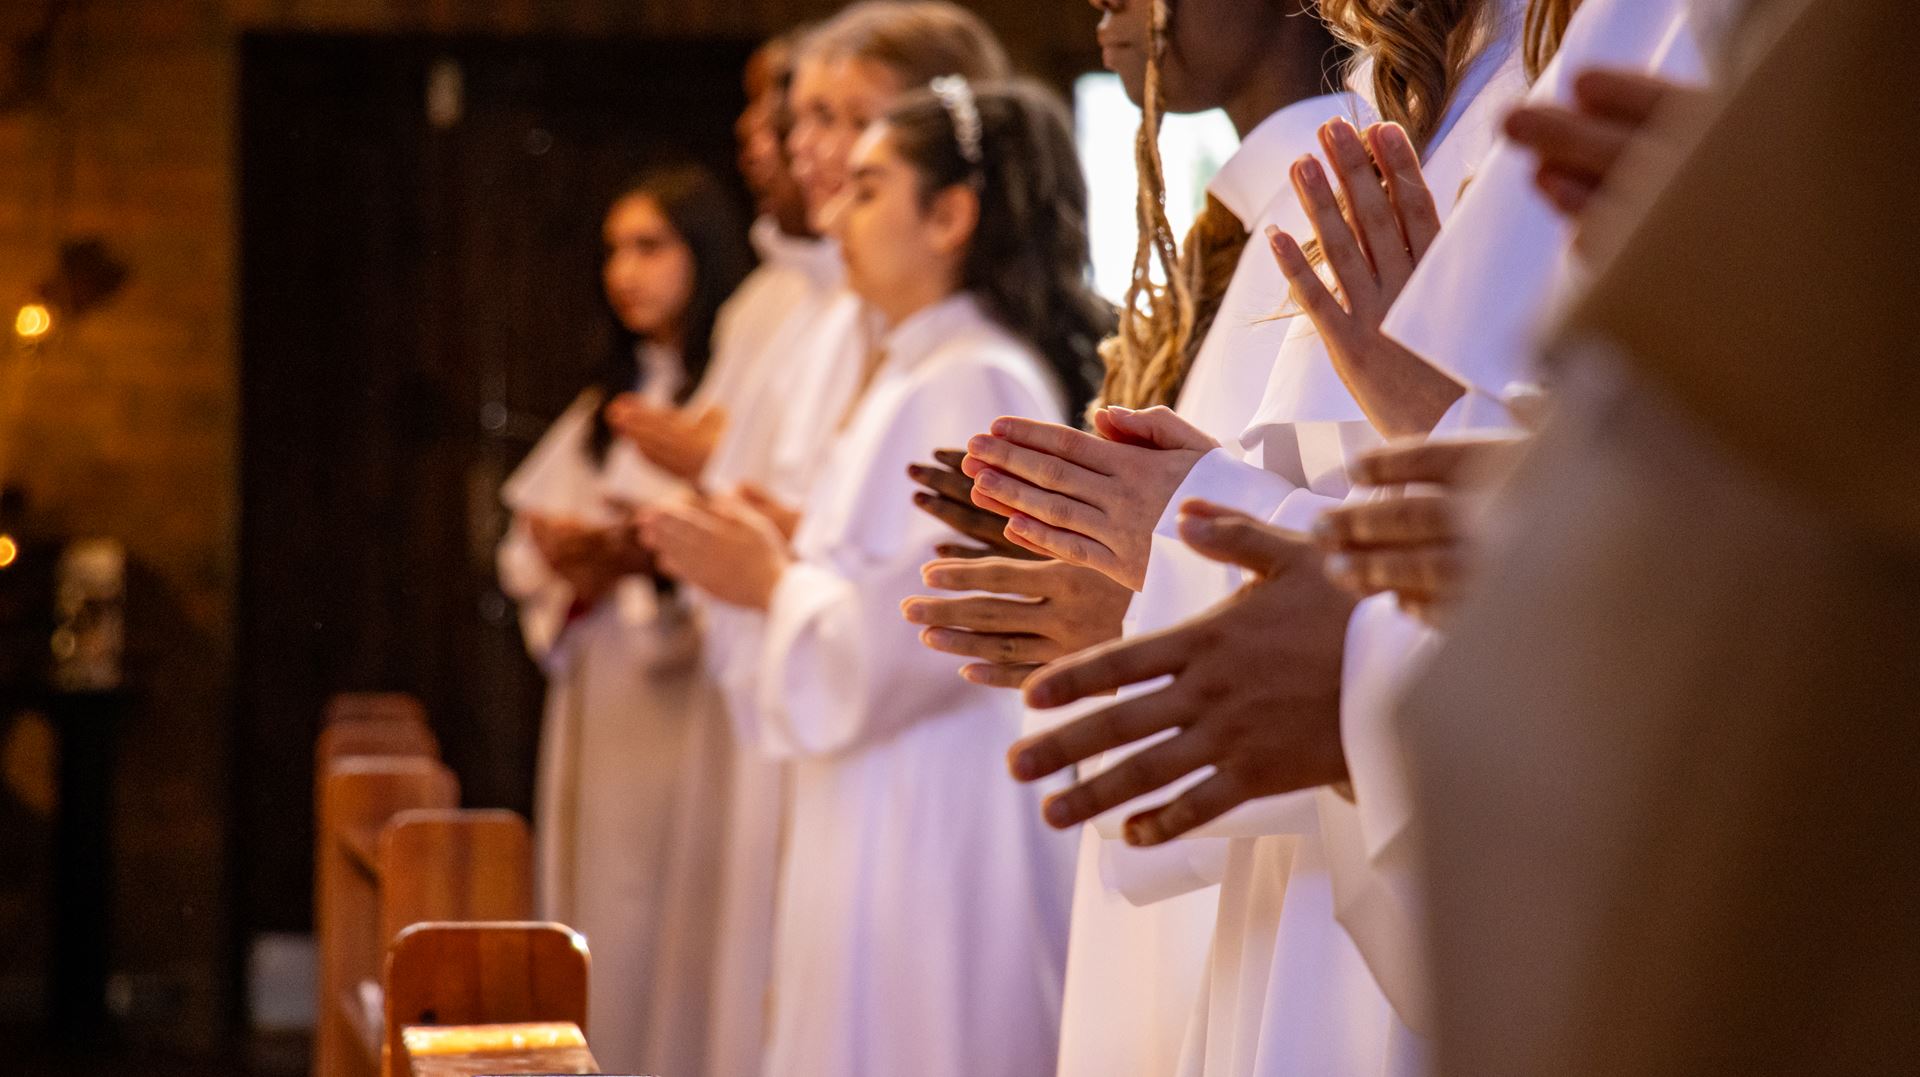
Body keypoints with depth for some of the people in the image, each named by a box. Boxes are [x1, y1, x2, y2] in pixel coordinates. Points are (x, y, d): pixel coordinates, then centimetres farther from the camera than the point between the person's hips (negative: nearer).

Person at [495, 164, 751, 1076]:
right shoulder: (604, 408, 18)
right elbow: (525, 554, 16)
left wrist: (636, 556, -24)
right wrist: (568, 564, -4)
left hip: (690, 710, -7)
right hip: (598, 704, 7)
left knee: (676, 947, -6)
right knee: (598, 944, 9)